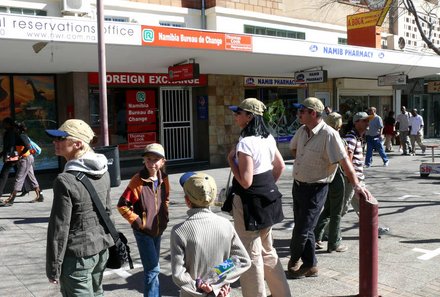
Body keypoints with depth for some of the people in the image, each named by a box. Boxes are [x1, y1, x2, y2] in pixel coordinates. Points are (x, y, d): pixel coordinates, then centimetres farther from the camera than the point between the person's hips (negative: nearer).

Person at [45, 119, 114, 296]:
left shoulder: (65, 181, -22)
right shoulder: (102, 172, -1)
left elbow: (59, 229, -18)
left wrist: (53, 268, -9)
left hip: (77, 255, -7)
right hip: (101, 248, 7)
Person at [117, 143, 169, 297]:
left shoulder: (163, 179, 0)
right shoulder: (137, 180, -19)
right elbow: (122, 205, -16)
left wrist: (164, 216, 10)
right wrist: (136, 221, -15)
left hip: (158, 229, 6)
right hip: (143, 231, -6)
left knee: (152, 267, 19)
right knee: (153, 269, -10)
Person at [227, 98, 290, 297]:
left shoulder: (245, 142, -22)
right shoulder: (268, 138, 5)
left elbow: (245, 182, -24)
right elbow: (280, 166, 15)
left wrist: (231, 160, -13)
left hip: (250, 203, -9)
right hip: (267, 199, 9)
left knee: (251, 255, 4)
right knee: (267, 250, 22)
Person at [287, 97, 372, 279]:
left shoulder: (329, 135, -20)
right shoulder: (302, 131, 3)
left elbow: (344, 161, -25)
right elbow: (293, 148, 24)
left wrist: (356, 185, -31)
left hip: (315, 189, -7)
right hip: (298, 185, 8)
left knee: (302, 231, 1)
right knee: (305, 229, 16)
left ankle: (294, 260, 27)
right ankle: (310, 266, 29)